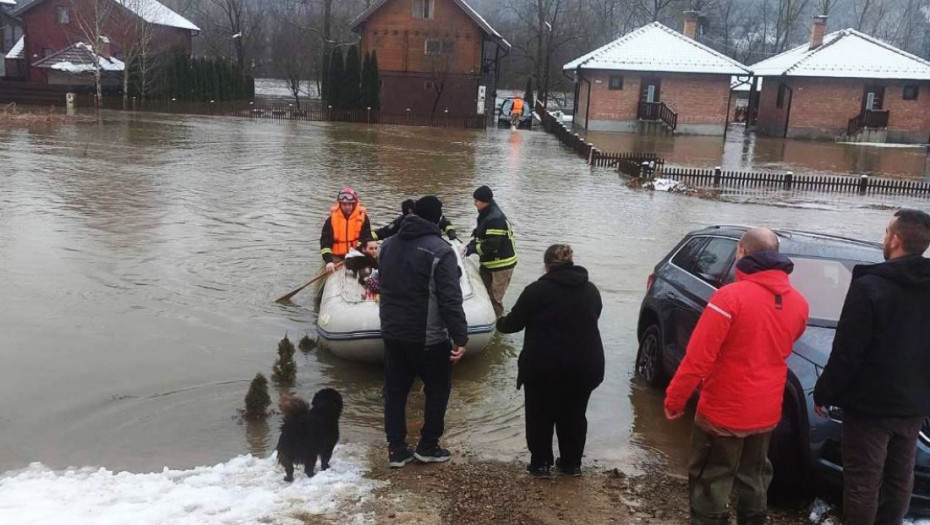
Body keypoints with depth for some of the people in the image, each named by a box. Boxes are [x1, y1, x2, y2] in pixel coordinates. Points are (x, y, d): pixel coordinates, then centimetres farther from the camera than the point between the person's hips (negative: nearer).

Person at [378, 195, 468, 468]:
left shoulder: (389, 245, 6)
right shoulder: (440, 251, -17)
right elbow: (451, 300, -20)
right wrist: (460, 337, -15)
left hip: (392, 332, 6)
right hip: (429, 336, -6)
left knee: (395, 391, 13)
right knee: (437, 389, 12)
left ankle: (396, 450, 18)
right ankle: (428, 447, 18)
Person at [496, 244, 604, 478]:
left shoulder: (537, 291, -7)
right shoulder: (591, 291, 8)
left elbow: (514, 322, -1)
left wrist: (500, 323, 21)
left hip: (544, 366, -4)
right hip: (585, 365, 4)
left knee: (540, 414, 14)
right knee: (573, 414, 19)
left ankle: (540, 463, 20)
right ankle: (571, 463, 28)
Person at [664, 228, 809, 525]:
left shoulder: (730, 296, -21)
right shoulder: (798, 303, -1)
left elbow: (698, 357, -21)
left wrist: (674, 399, -12)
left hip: (723, 412, -6)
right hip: (766, 412, 6)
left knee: (710, 484, 6)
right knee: (755, 480, 22)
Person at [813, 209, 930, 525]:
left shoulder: (870, 286, -19)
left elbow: (846, 353, -18)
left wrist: (823, 393, -6)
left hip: (870, 404, -6)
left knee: (863, 482, 4)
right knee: (899, 479, 18)